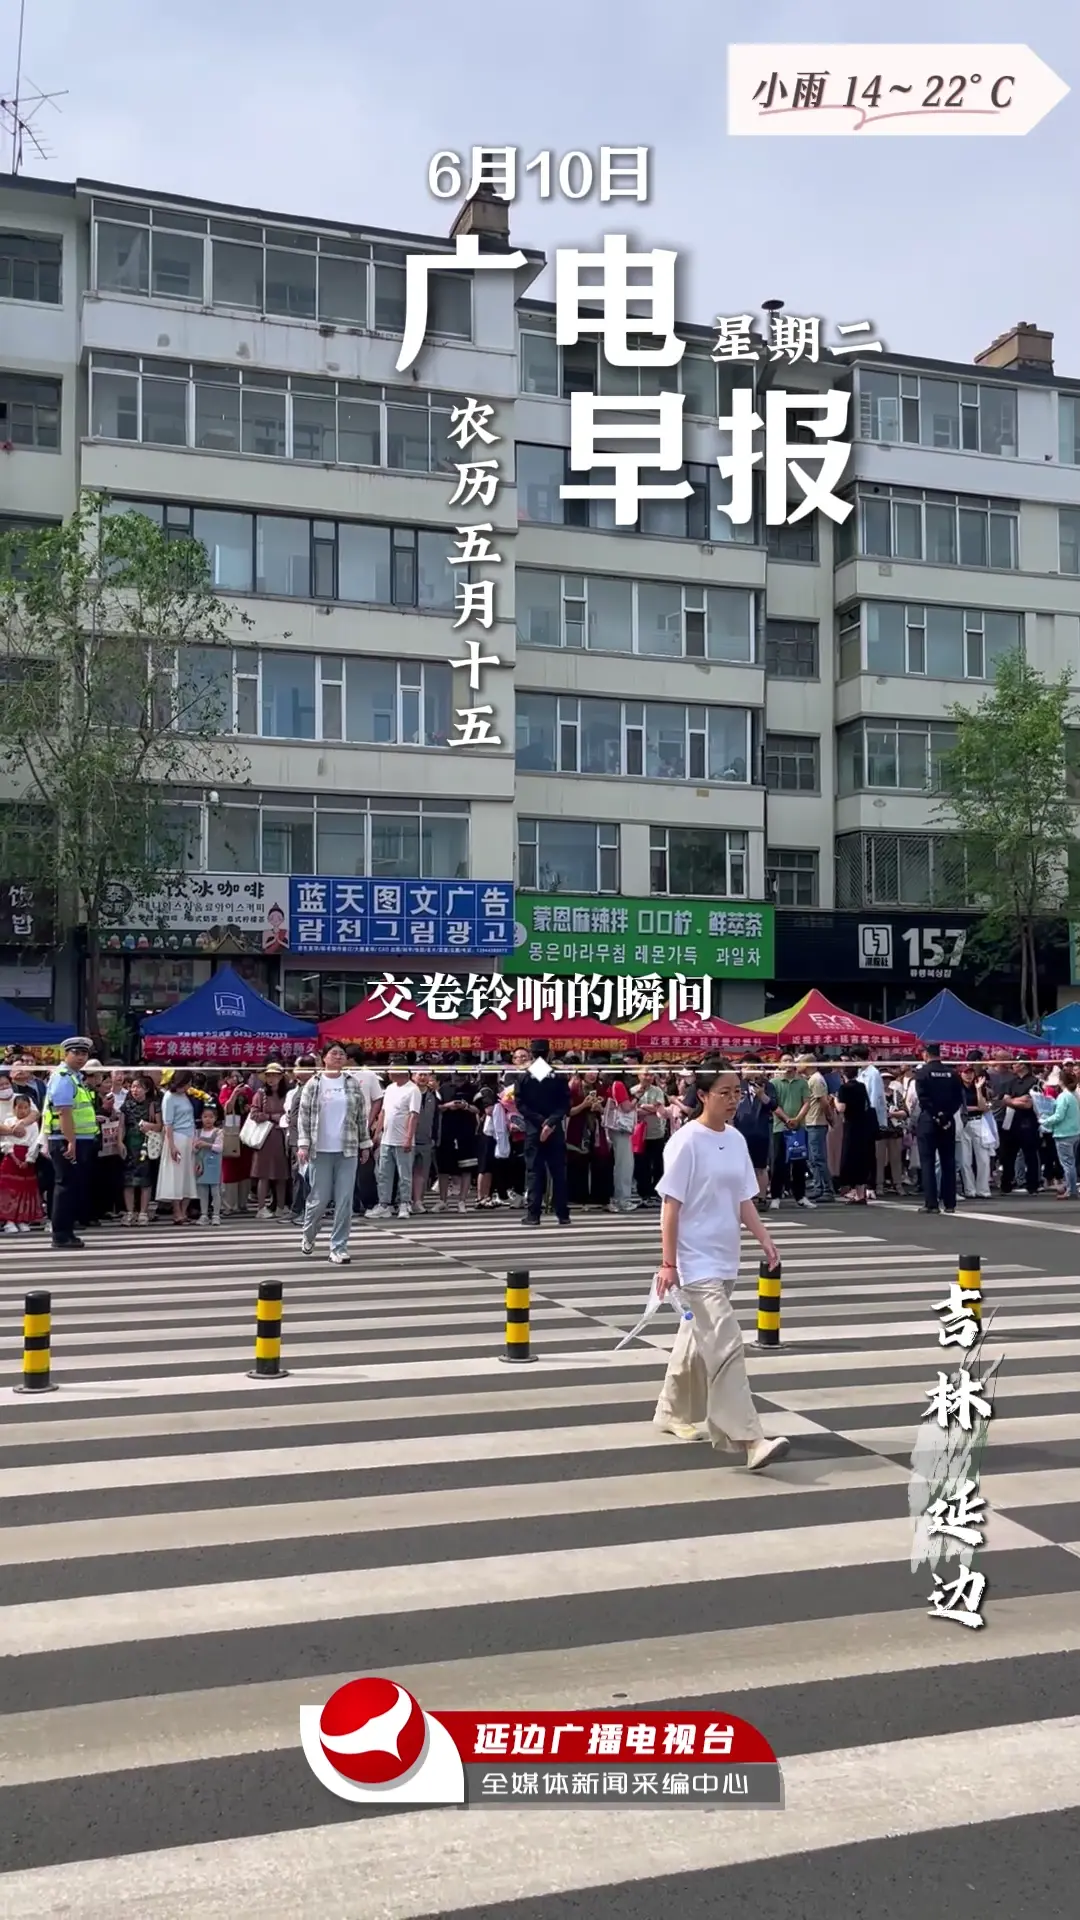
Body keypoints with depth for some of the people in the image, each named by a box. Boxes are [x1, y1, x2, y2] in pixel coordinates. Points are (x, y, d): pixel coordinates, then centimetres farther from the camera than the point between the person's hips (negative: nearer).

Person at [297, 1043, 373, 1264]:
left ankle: (339, 1248, 5)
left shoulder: (353, 1083, 6)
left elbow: (362, 1116, 10)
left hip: (347, 1150, 2)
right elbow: (303, 1116, 0)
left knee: (344, 1201, -2)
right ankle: (308, 1236, 30)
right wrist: (303, 1144, -8)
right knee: (319, 1199, 3)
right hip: (320, 1150, -2)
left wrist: (365, 1144, 8)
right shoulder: (314, 1084, 1)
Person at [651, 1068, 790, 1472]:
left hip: (725, 1258, 8)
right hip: (698, 1261, -8)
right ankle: (749, 1439, -16)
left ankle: (673, 1412, 37)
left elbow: (744, 1200, 13)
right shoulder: (686, 1142, -14)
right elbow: (671, 1205, -14)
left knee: (697, 1338, 20)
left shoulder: (736, 1140, 7)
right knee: (726, 1345, -14)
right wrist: (668, 1262, -17)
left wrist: (764, 1239, 2)